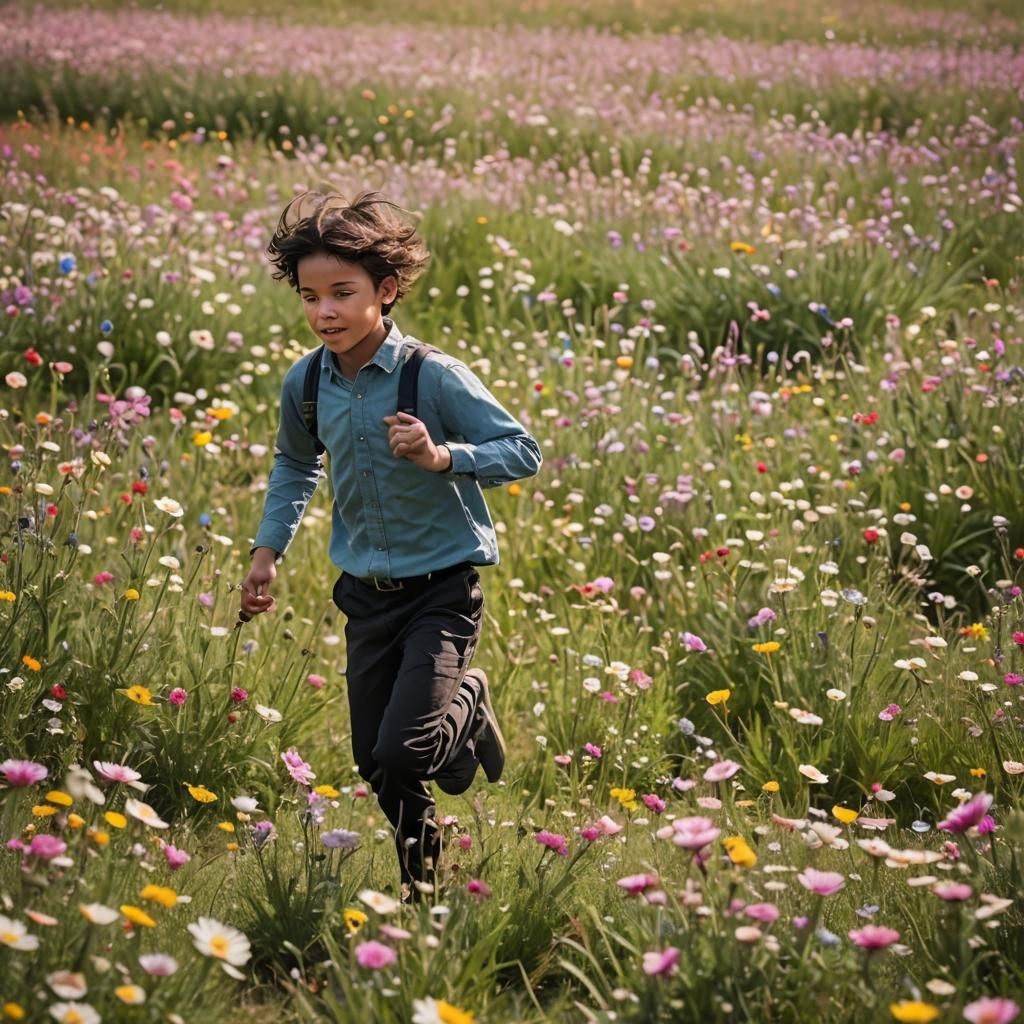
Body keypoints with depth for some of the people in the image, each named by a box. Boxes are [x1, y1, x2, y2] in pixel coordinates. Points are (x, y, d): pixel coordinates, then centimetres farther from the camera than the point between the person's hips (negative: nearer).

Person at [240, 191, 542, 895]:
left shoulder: (435, 377, -19)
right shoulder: (306, 382, -2)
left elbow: (525, 453, -16)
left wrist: (444, 457, -31)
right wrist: (269, 549, 12)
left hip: (442, 589, -5)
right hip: (366, 592, 5)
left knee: (402, 754, -16)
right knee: (373, 764, 11)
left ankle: (468, 703, 19)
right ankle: (422, 878, 39)